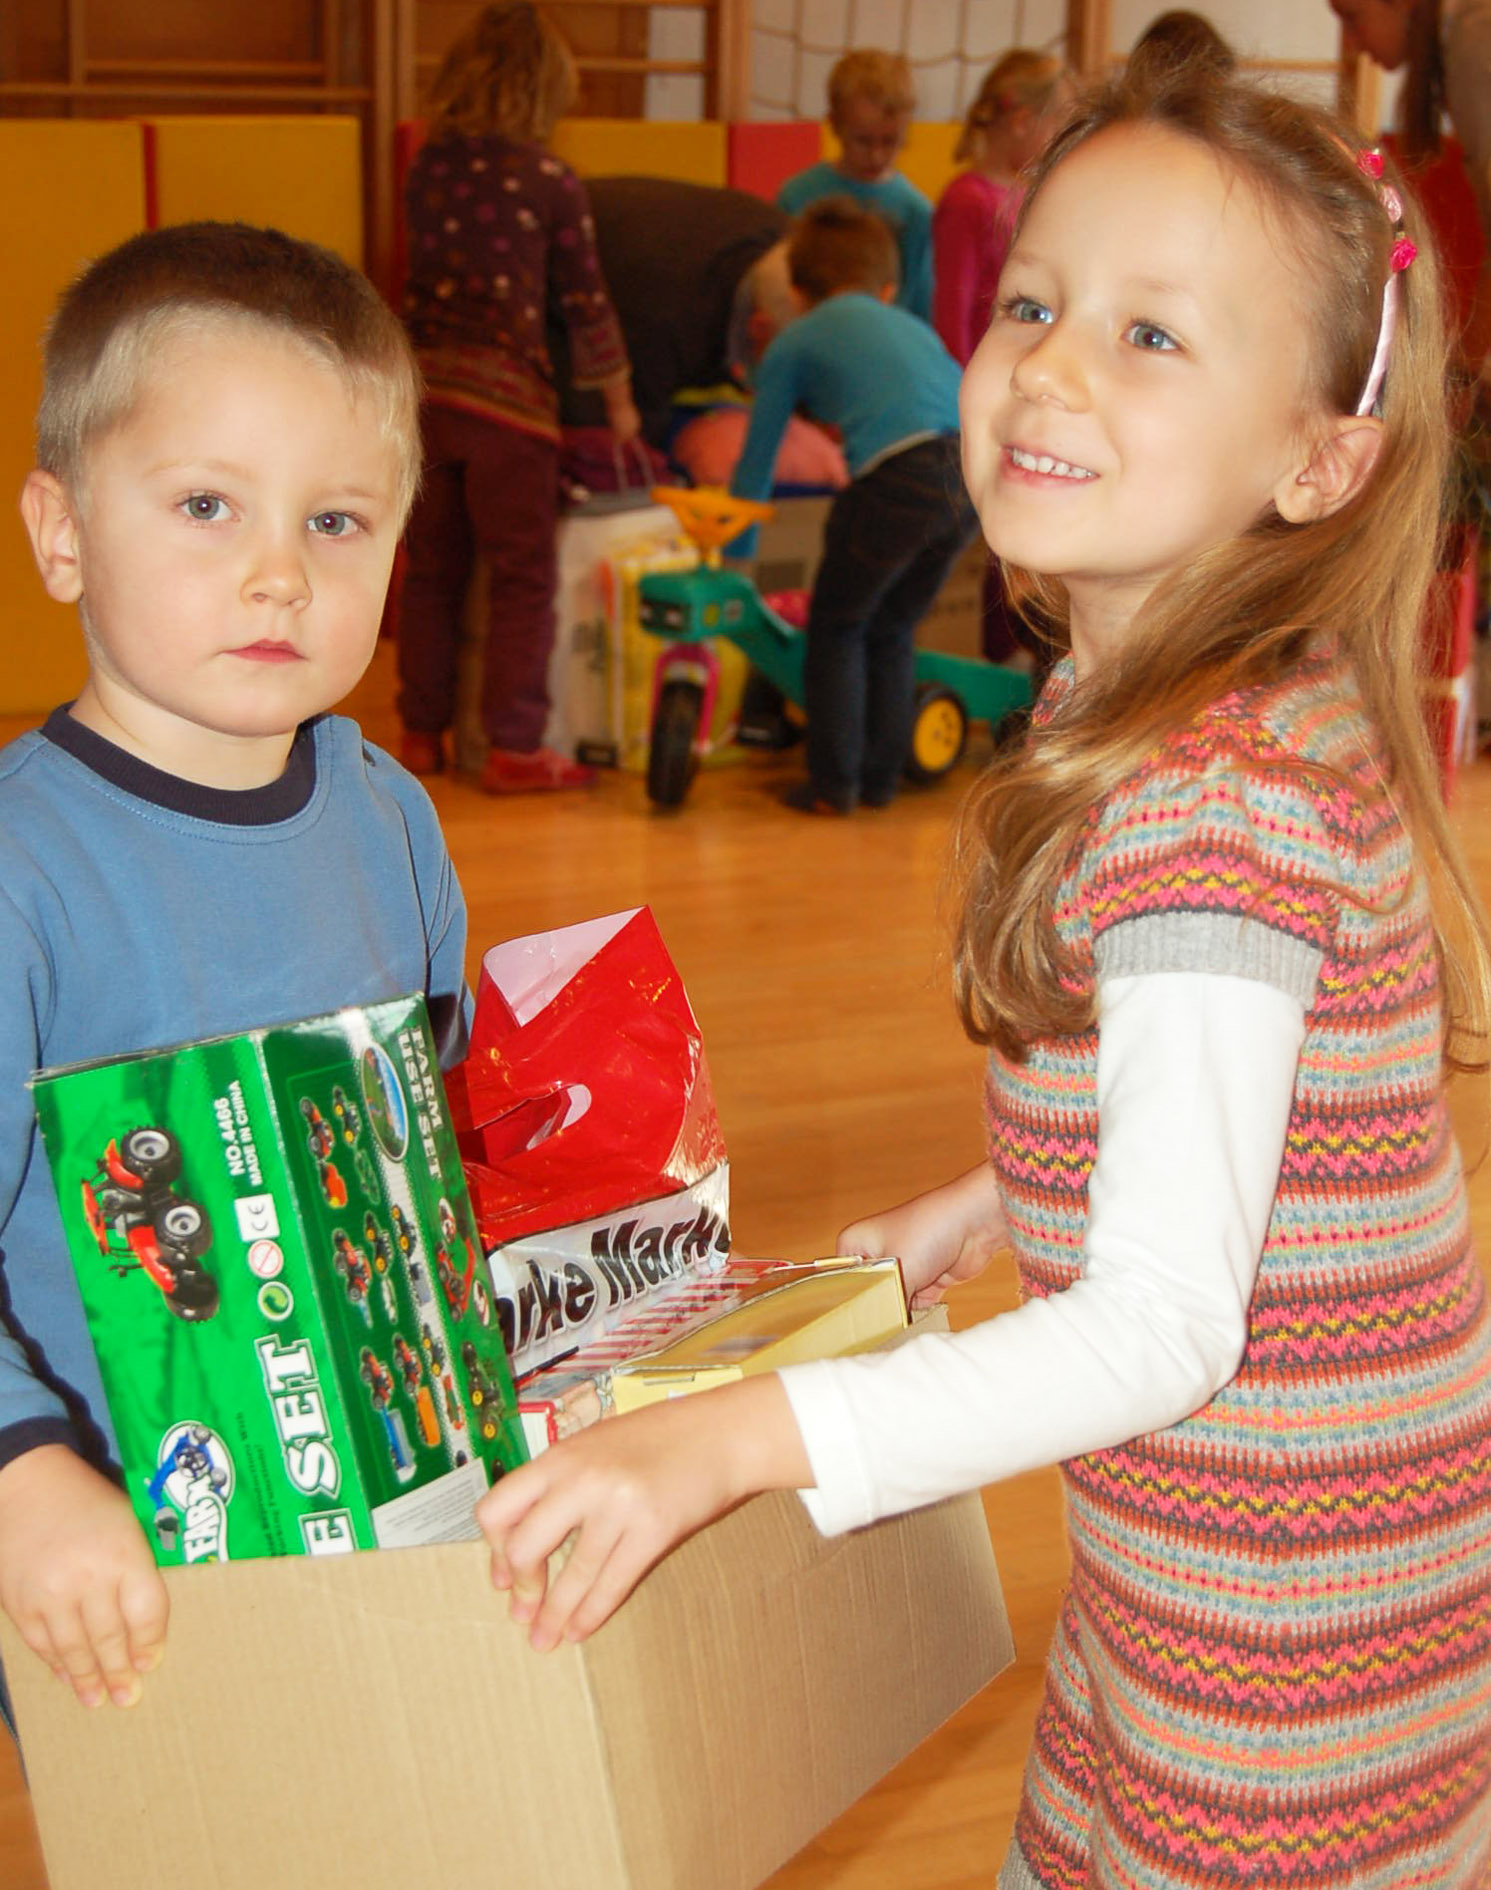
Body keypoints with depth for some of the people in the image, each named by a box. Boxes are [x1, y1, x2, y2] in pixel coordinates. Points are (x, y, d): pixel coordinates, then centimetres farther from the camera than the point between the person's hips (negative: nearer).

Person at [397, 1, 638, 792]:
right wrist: (619, 399, 12)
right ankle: (513, 749, 2)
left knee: (431, 571, 14)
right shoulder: (551, 183, -6)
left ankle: (422, 732, 21)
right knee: (522, 580, 2)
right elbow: (585, 302, 0)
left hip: (421, 384, 5)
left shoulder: (426, 166, 6)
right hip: (504, 393, -5)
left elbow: (425, 271, 14)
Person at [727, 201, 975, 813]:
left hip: (900, 474, -5)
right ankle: (880, 777, 29)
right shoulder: (914, 326, 34)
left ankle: (833, 783, 16)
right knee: (892, 629, 24)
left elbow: (756, 464, 26)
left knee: (835, 627, 16)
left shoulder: (791, 343, 22)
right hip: (979, 471, 5)